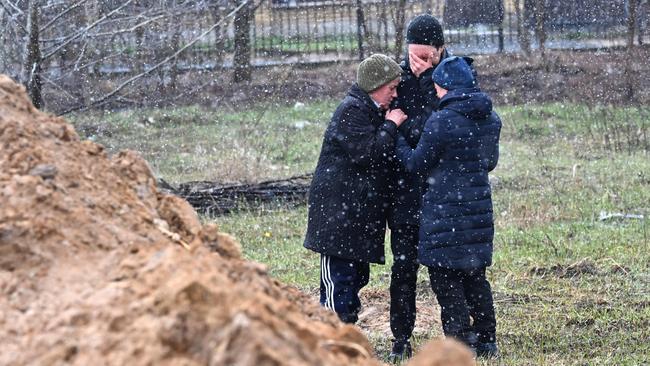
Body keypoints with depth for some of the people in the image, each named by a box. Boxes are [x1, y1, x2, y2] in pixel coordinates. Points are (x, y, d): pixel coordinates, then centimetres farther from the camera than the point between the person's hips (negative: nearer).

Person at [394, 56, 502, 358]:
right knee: (475, 274, 17)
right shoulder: (491, 119, 4)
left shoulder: (441, 122, -17)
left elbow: (416, 163, -8)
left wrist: (395, 136, 6)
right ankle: (486, 340, 21)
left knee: (444, 277, 2)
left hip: (446, 210, -7)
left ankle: (460, 342, -1)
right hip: (479, 206, 7)